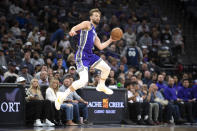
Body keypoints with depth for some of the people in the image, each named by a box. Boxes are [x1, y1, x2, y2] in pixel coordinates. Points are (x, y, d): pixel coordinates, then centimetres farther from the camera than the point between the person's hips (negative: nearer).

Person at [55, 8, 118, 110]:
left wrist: (110, 40, 29)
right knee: (83, 80, -22)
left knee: (106, 68, 17)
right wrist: (72, 30, -41)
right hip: (82, 56, -9)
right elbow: (76, 27, -19)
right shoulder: (87, 24, 0)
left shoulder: (94, 32, 25)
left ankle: (101, 86, 43)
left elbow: (100, 47, 27)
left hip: (90, 55, 9)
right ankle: (62, 97, -17)